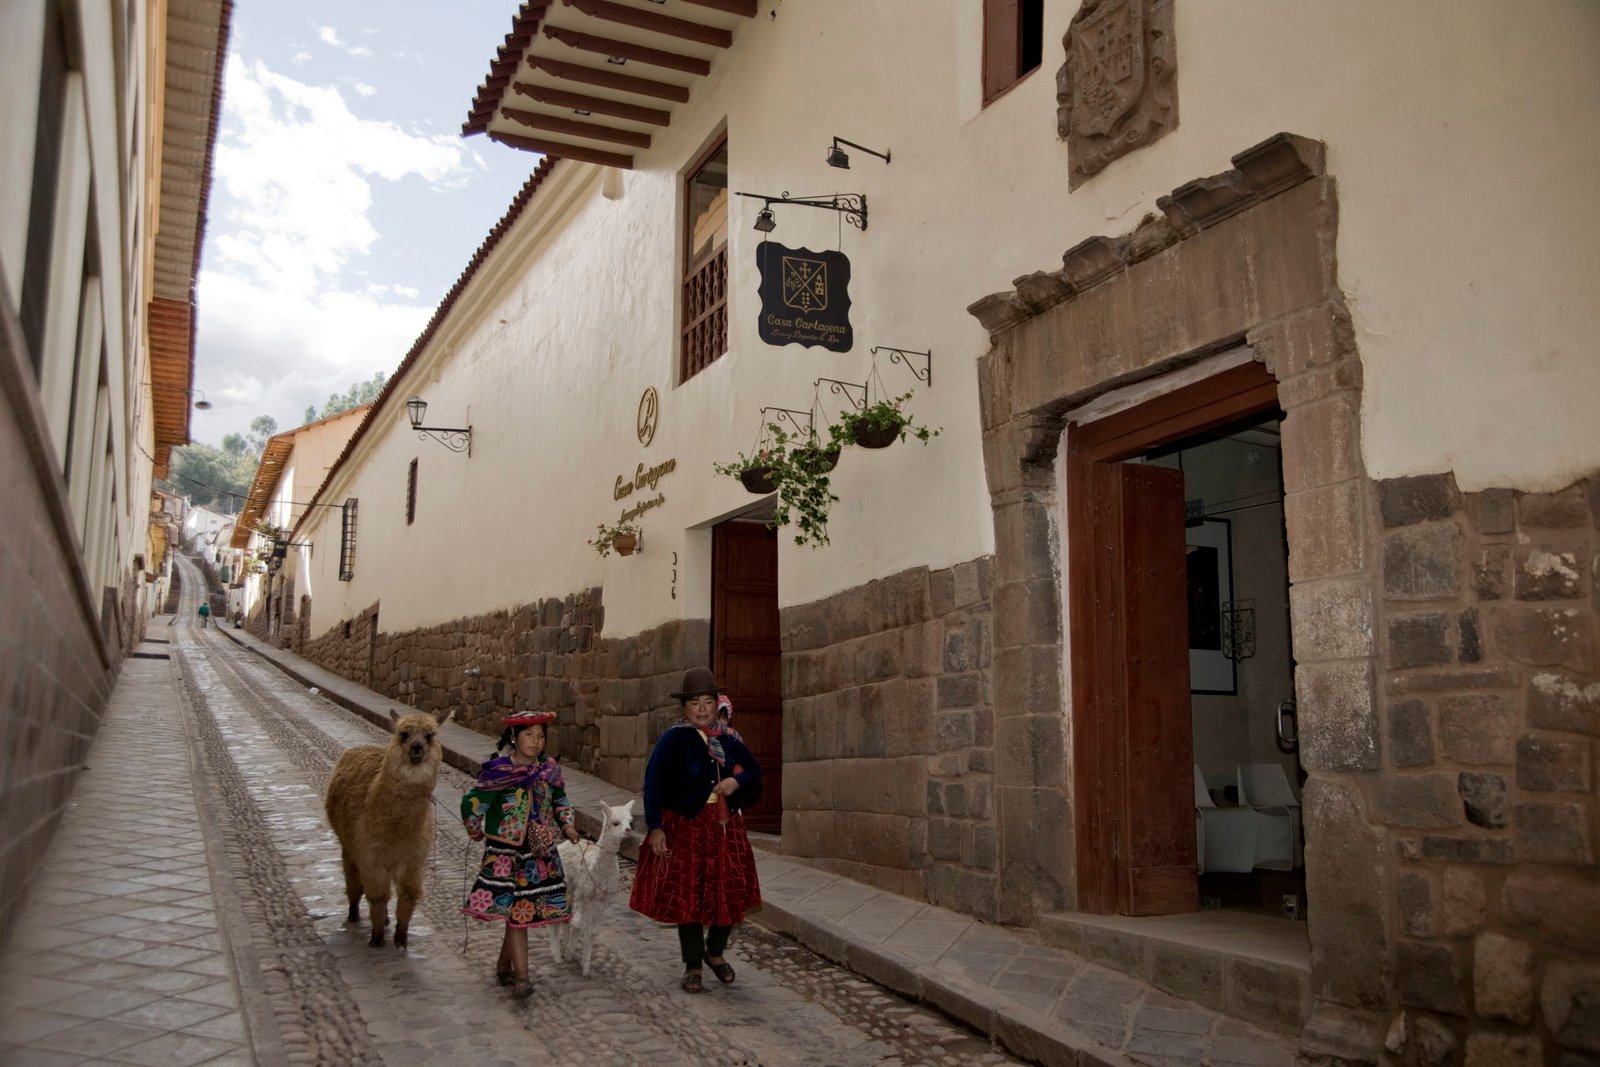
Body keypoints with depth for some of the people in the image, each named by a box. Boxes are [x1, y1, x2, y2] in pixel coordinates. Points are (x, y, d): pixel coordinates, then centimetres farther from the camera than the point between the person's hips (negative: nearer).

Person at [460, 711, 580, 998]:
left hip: (541, 853, 5)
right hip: (505, 853, -5)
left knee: (522, 911, 10)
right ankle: (521, 977, -8)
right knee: (516, 911, -10)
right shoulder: (498, 771, -12)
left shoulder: (550, 769, 3)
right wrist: (477, 832, 6)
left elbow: (561, 801, 18)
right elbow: (472, 803, -5)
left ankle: (504, 964, 29)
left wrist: (568, 825, 4)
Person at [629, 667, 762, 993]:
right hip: (685, 828, -4)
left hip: (726, 828, 4)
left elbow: (754, 770, 15)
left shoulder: (728, 740, 6)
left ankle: (715, 952, 32)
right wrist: (655, 827, -18)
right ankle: (692, 966, 18)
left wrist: (737, 781, -7)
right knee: (687, 896, 2)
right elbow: (654, 784, -12)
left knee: (729, 894, 7)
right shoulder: (673, 739, -8)